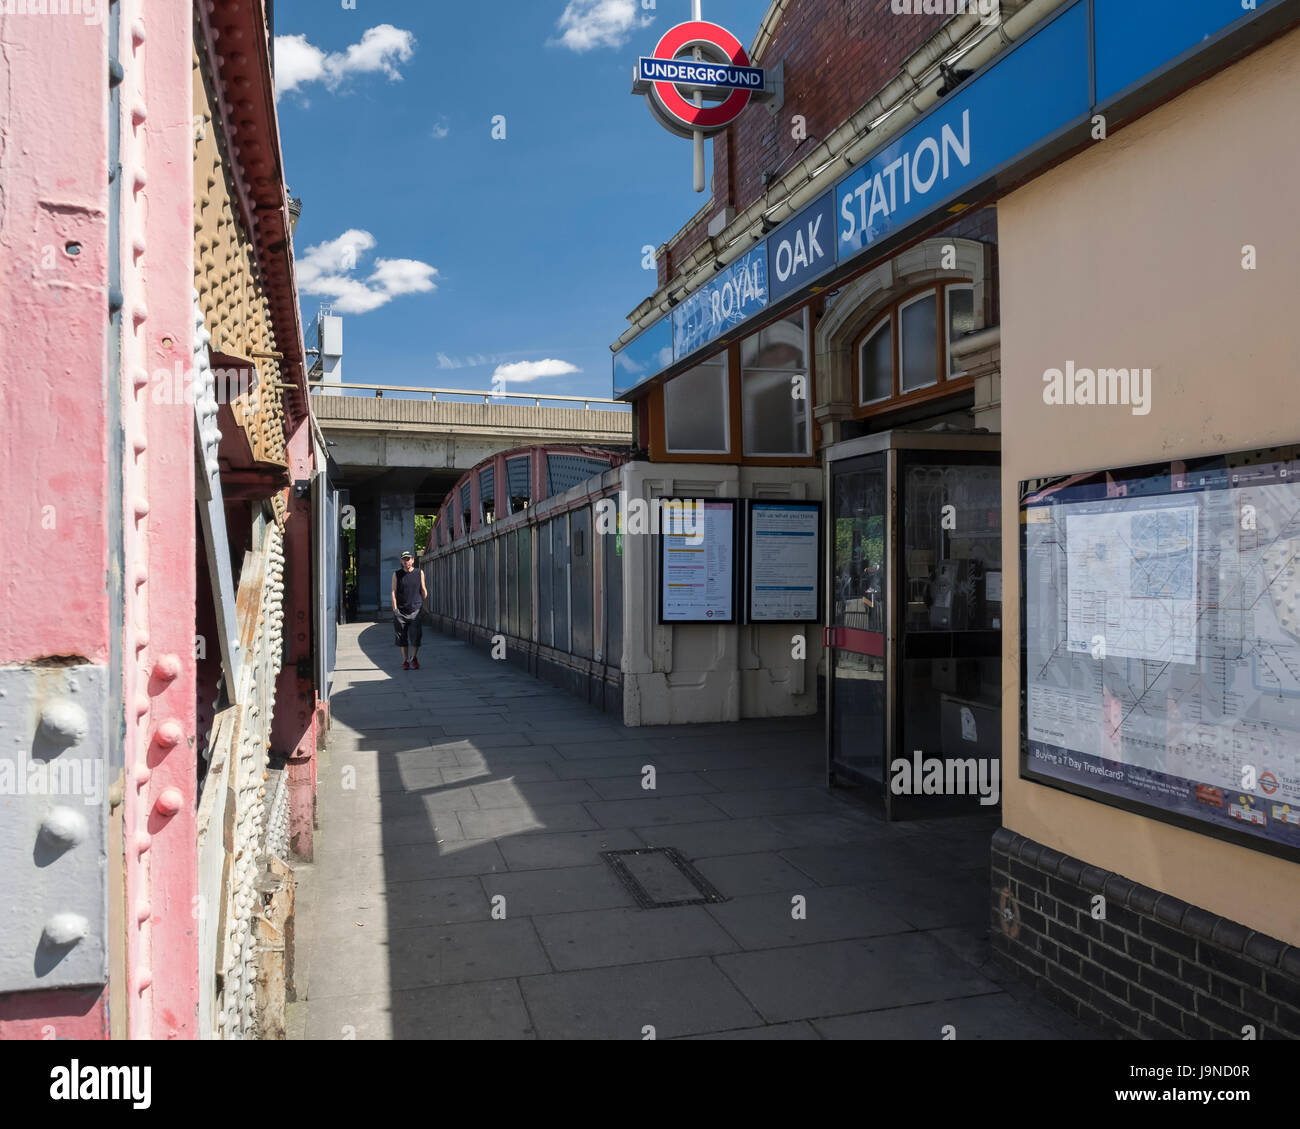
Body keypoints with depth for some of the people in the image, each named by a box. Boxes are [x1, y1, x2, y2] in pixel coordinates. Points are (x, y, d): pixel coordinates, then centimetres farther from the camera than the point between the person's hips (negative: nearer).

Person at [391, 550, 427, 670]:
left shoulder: (419, 573, 7)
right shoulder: (396, 574, 5)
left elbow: (423, 590, 13)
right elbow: (393, 592, 1)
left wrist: (425, 605, 8)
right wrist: (395, 609, -7)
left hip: (416, 609, 0)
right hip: (401, 610, 0)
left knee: (416, 635, -8)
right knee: (402, 637, 4)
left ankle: (414, 658, 11)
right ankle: (405, 660, 15)